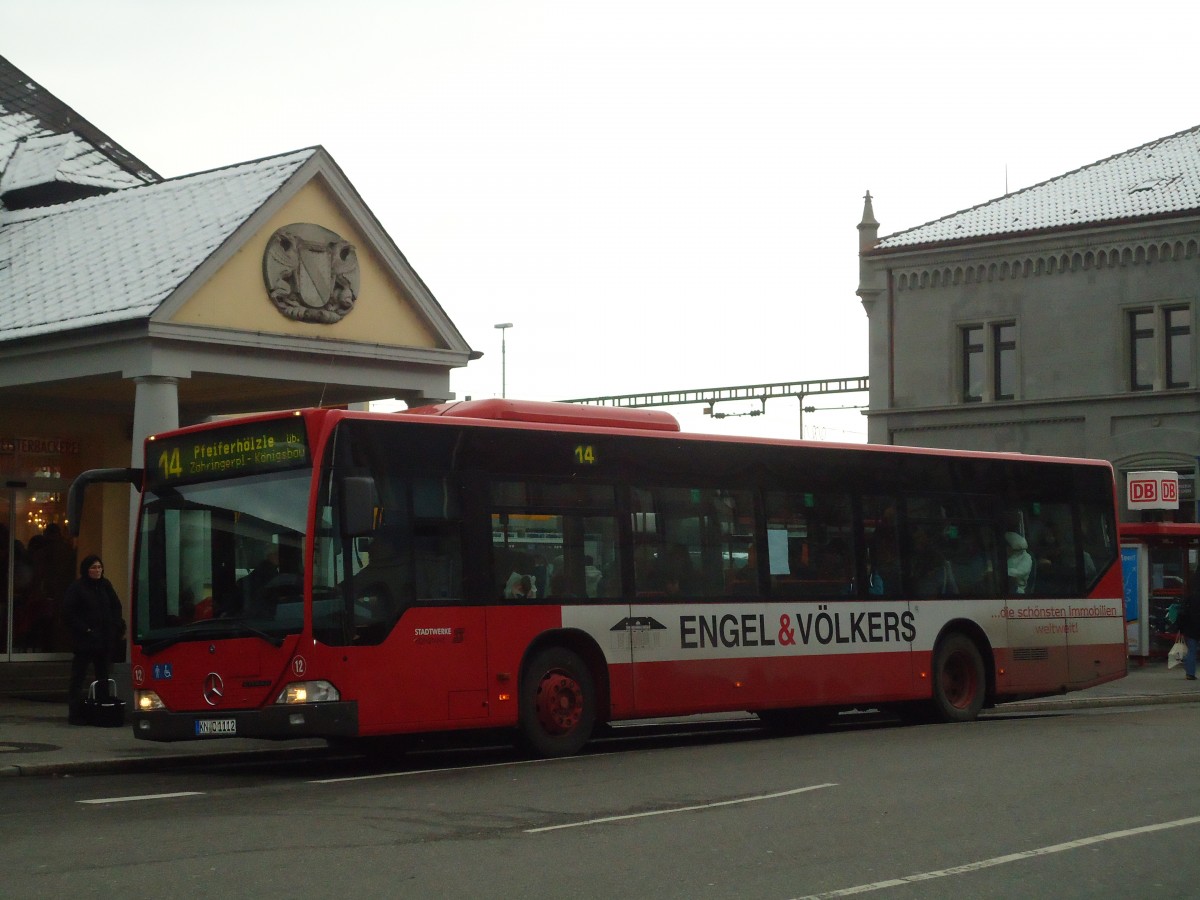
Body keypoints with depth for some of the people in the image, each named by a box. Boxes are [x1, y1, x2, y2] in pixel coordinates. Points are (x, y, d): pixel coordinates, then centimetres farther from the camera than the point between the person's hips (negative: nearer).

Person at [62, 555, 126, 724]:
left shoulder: (105, 585, 10)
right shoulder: (76, 588, -6)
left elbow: (116, 607, 15)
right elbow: (68, 613, -10)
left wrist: (115, 626, 0)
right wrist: (84, 630, -15)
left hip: (105, 640, 6)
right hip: (84, 640, -6)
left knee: (103, 676, 11)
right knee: (78, 676, -3)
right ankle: (75, 713, -1)